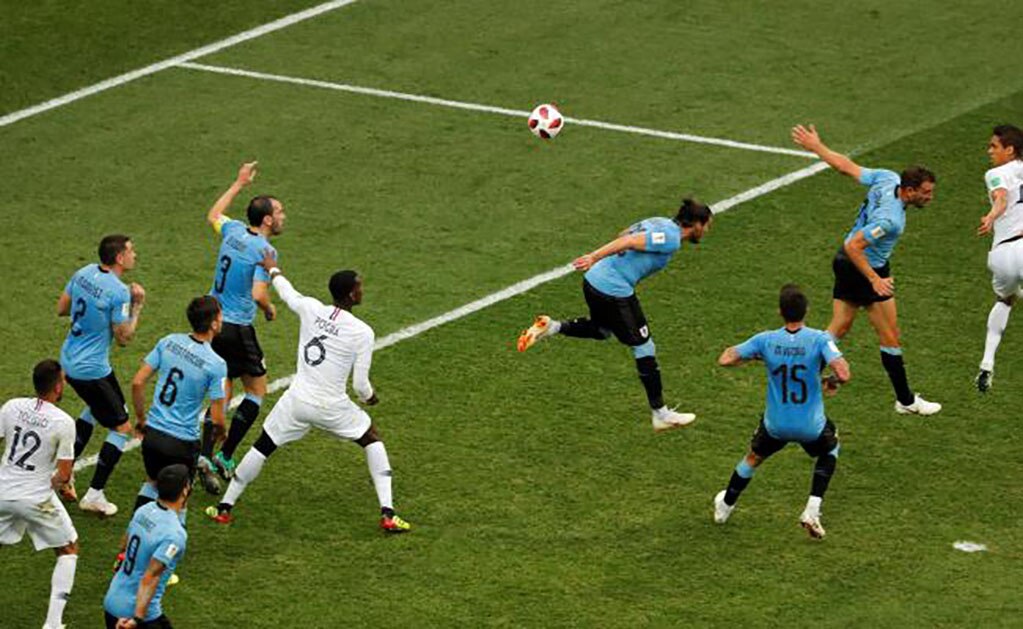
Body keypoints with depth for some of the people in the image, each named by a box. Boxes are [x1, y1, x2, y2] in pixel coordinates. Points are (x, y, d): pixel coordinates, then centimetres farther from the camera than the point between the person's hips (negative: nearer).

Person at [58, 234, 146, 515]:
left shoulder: (83, 273, -1)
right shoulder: (119, 292, -24)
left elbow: (61, 308, 10)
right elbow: (124, 338, -17)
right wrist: (137, 307, -9)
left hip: (69, 361, 9)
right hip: (92, 370, -9)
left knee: (95, 408, 33)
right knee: (122, 427, 4)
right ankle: (94, 495, 5)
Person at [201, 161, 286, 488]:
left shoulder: (233, 231, 5)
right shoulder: (264, 251, -16)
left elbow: (213, 216, 29)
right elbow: (258, 294, -25)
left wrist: (239, 184, 36)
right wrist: (270, 309, -2)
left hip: (213, 323, 7)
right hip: (238, 328, -7)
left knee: (221, 393, 13)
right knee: (257, 391, 9)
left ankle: (205, 455, -3)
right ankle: (225, 456, 2)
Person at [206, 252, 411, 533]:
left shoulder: (310, 309, -4)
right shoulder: (362, 332, -13)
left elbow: (287, 292, 20)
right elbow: (360, 384, -9)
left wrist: (273, 270, 42)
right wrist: (369, 397, 16)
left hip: (296, 401, 2)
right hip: (332, 407, -2)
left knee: (262, 447, 20)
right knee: (371, 439, 20)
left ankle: (224, 507, 26)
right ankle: (388, 514, 13)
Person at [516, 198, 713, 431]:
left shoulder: (660, 223, 11)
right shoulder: (671, 239, -15)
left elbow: (624, 235, 20)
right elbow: (629, 241, -25)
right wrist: (595, 258, -29)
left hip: (594, 281, 9)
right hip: (614, 291, -9)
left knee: (602, 330, 35)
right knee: (644, 348, 2)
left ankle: (552, 327, 19)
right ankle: (660, 414, 9)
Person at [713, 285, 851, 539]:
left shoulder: (766, 340, -13)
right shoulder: (819, 340, -19)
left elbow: (725, 359, -10)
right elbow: (844, 374, -29)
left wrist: (754, 356, 8)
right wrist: (833, 381, -5)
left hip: (775, 425, 1)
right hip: (811, 427, -1)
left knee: (753, 457, 32)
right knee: (830, 450, 32)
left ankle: (725, 507, 50)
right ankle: (812, 511, 19)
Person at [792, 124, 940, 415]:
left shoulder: (887, 178, -9)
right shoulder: (890, 218, -33)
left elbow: (846, 166, 0)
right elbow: (853, 246, -32)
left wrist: (816, 146, 13)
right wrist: (875, 280, -28)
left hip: (846, 263, 9)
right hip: (864, 270, -9)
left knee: (838, 329, 13)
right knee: (891, 338, 3)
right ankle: (906, 400, 14)